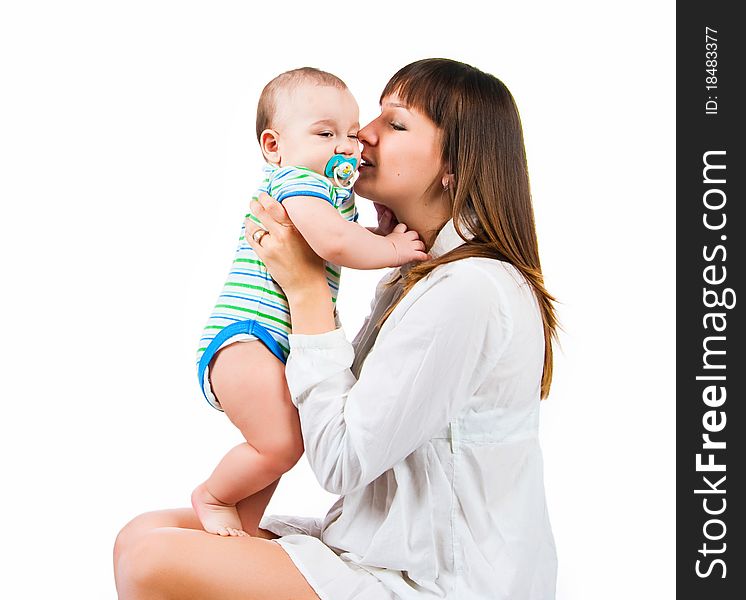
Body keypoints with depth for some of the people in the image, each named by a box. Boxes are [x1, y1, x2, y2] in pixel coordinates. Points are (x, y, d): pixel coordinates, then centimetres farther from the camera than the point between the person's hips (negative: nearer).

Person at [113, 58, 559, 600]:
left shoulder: (467, 292, -20)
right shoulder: (411, 280, 12)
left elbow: (342, 461, -18)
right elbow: (358, 420, 10)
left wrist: (307, 289, -12)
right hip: (395, 549, 9)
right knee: (147, 534, 2)